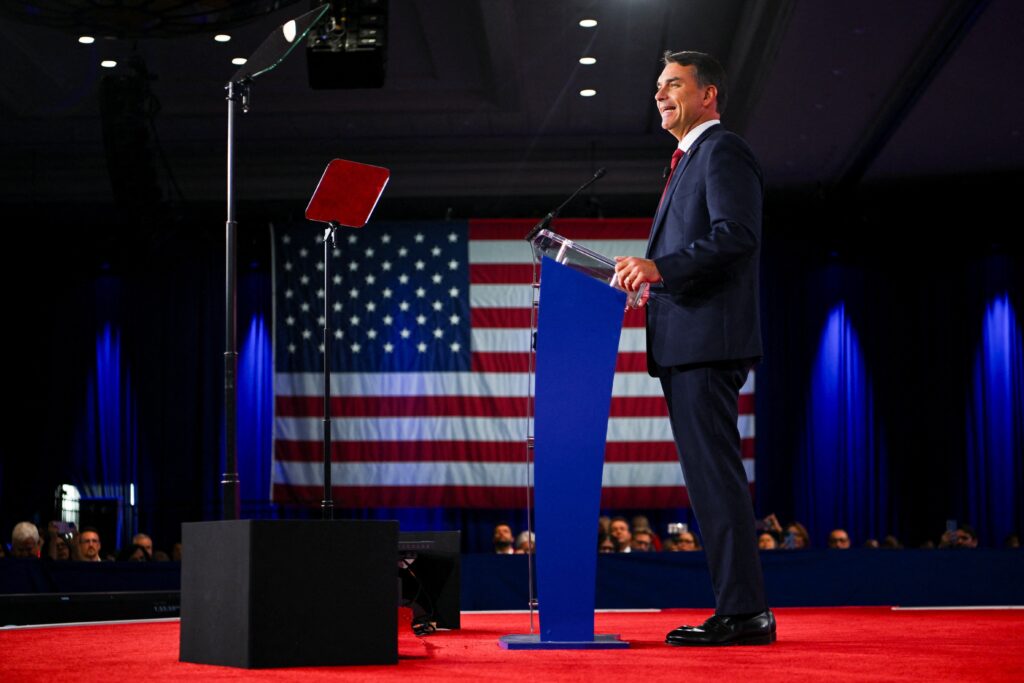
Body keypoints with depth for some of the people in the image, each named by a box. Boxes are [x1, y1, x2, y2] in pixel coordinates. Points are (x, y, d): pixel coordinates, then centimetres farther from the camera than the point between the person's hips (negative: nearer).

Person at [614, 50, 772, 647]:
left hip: (708, 341, -11)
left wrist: (661, 267, -26)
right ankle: (741, 609, 12)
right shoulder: (691, 159, 26)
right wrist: (648, 273, 16)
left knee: (716, 475, -12)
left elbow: (737, 234, -20)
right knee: (709, 478, 9)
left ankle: (742, 611, -11)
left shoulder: (723, 151, -5)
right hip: (686, 347, 11)